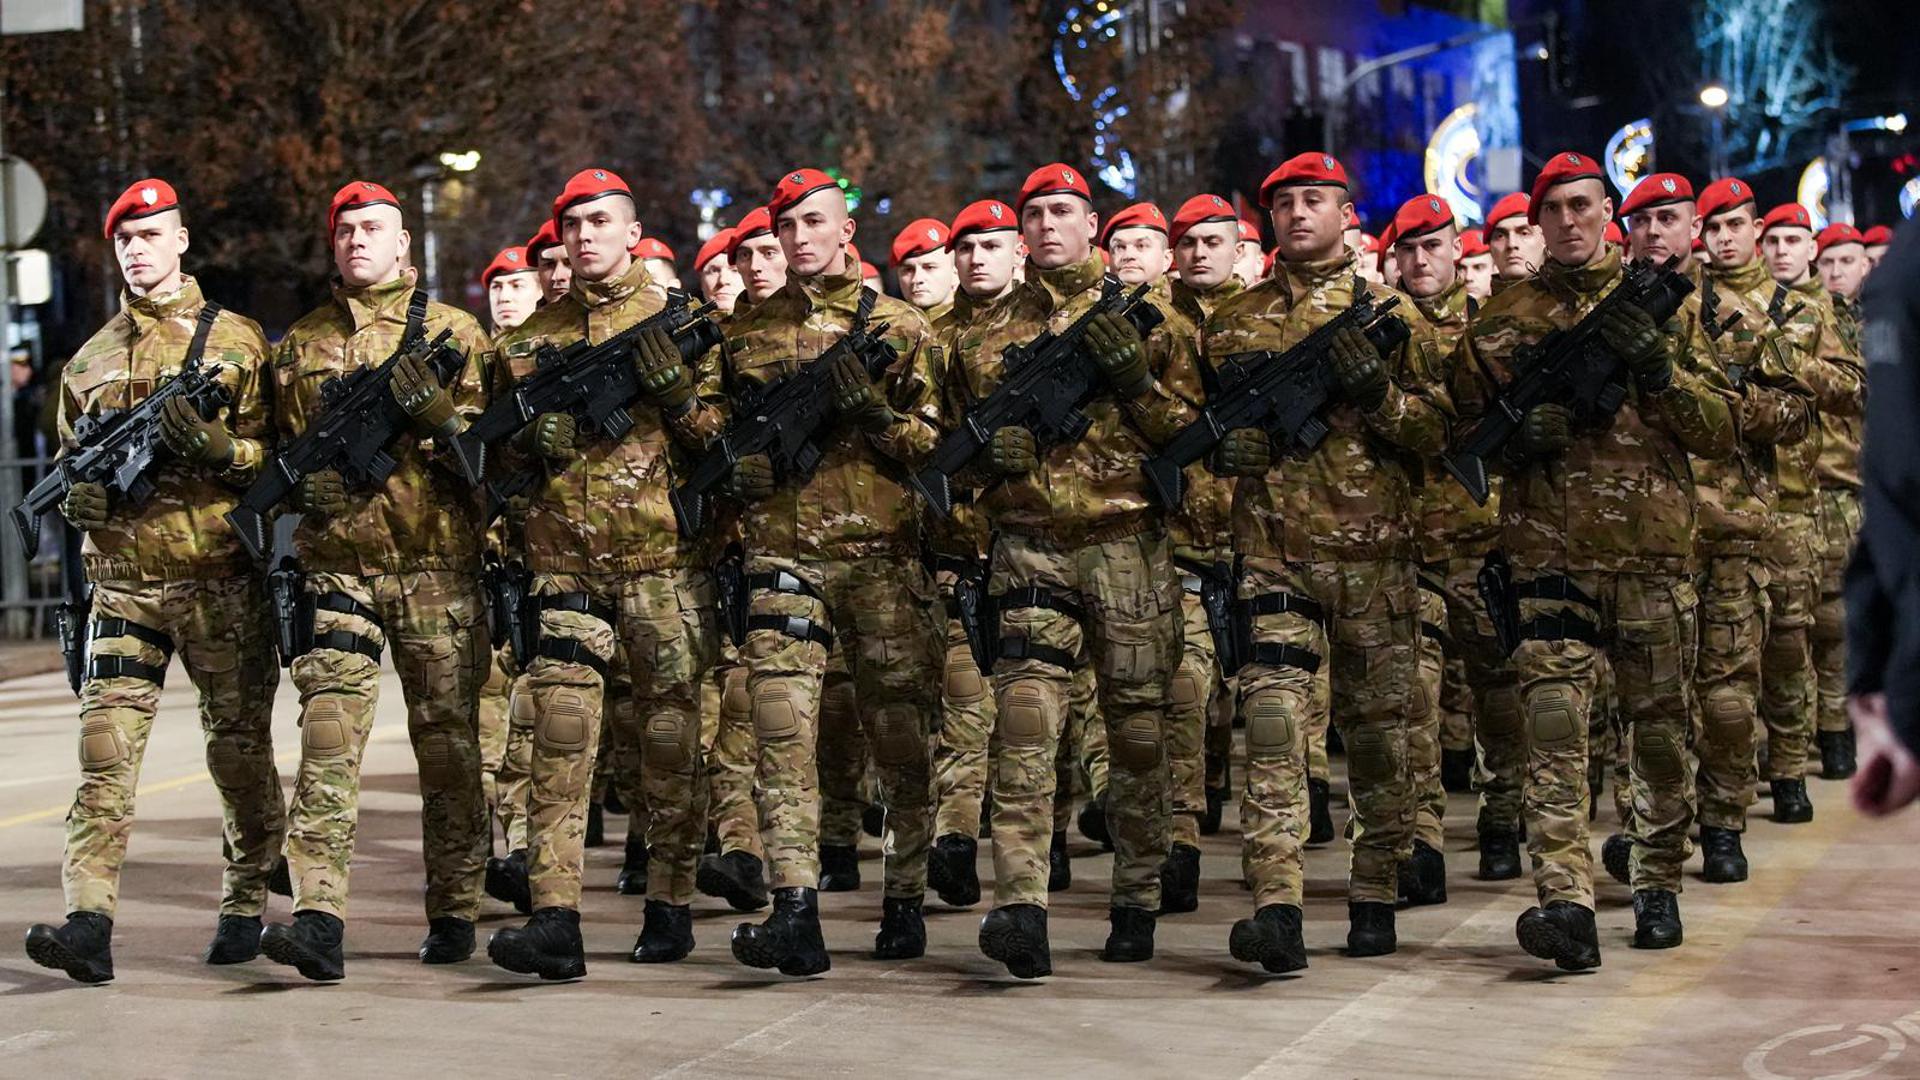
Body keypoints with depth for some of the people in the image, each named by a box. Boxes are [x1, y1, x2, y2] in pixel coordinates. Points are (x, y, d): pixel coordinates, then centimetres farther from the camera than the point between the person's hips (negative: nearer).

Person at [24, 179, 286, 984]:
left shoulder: (237, 342, 4)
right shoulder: (92, 359, 15)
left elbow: (276, 453, 0)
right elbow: (70, 457, 23)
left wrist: (216, 444, -20)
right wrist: (76, 495, 1)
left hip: (220, 580, -2)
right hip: (123, 580, 2)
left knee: (239, 748, 6)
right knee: (106, 746, -11)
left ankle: (245, 907, 22)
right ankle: (88, 923, -18)